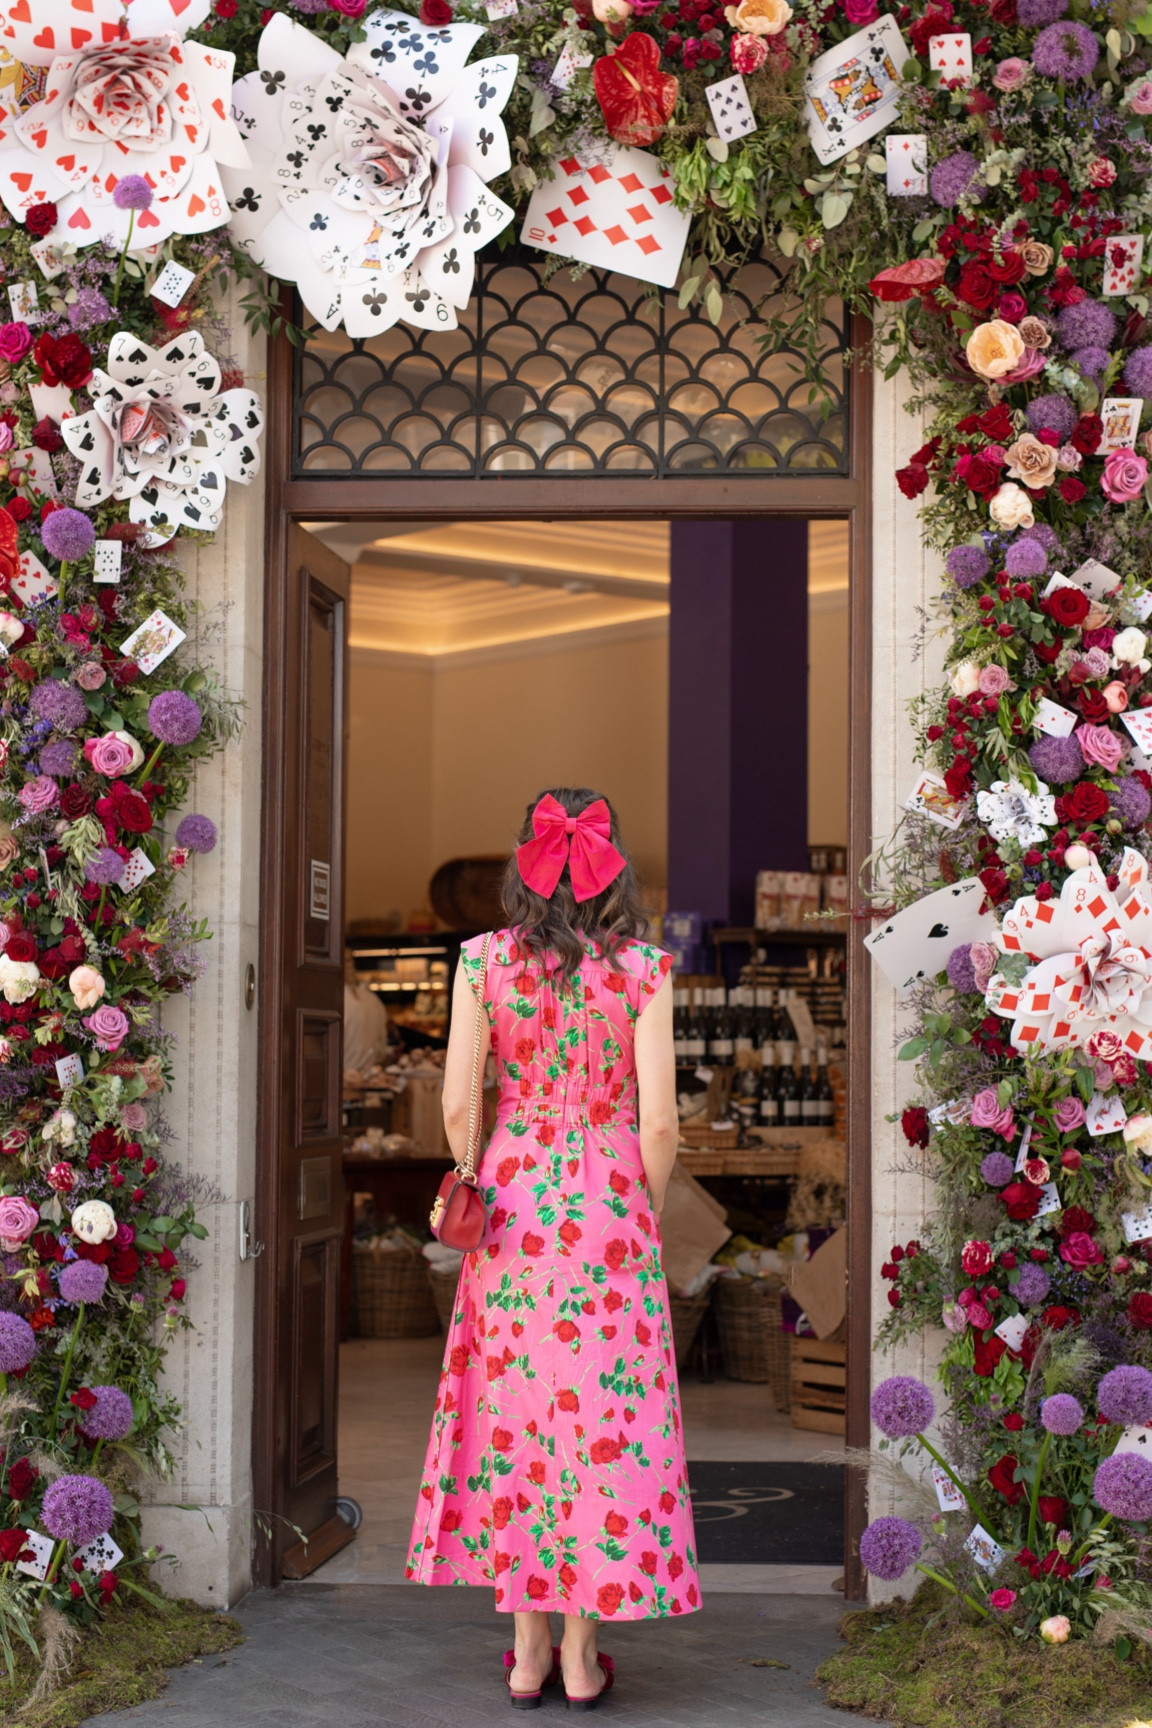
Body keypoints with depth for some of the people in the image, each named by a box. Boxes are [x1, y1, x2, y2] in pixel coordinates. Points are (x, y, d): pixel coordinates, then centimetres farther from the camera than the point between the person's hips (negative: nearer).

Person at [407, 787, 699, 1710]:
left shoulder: (484, 961, -4)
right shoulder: (642, 969, -8)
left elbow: (458, 1104, -5)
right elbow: (659, 1121, -9)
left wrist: (479, 1190, 12)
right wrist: (647, 1217, 7)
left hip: (509, 1207, 2)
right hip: (608, 1210, -2)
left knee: (511, 1409, 10)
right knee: (603, 1413, 7)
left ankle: (528, 1649, 16)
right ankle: (581, 1654, 11)